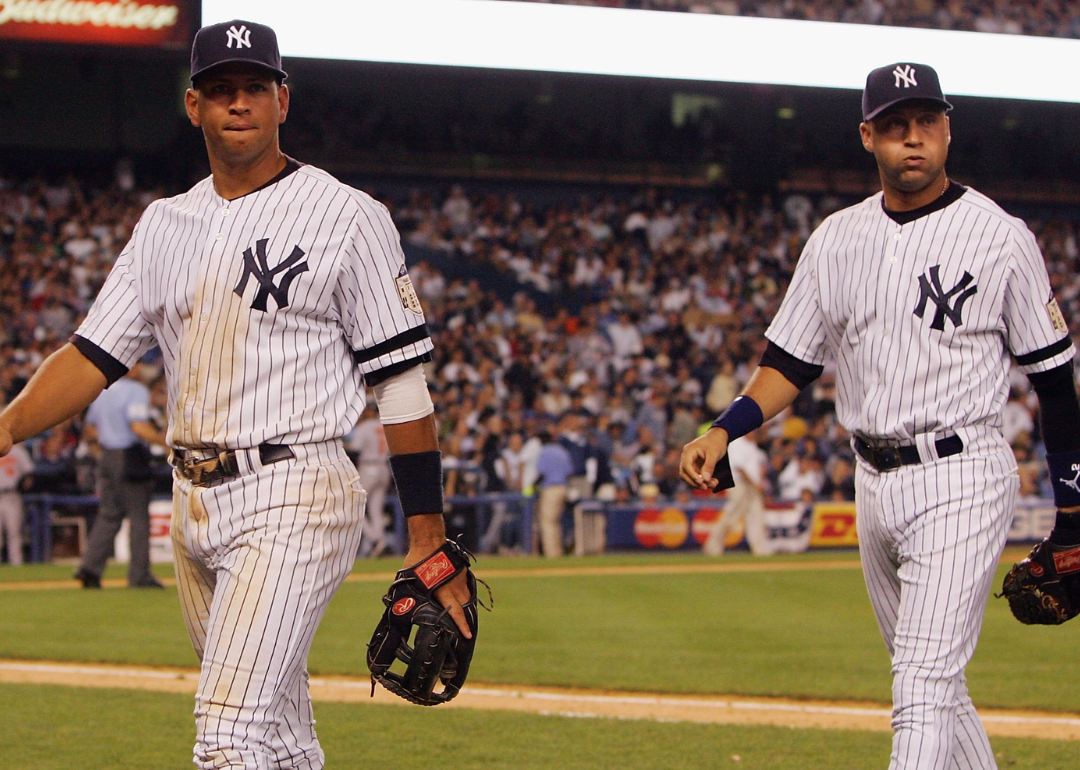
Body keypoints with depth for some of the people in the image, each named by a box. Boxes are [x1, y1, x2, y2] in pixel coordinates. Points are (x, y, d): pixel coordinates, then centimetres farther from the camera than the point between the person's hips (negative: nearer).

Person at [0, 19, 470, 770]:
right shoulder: (165, 224, 14)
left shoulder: (345, 216, -5)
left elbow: (402, 378, -6)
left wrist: (429, 539, -9)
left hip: (294, 499, -7)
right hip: (195, 503, 7)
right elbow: (94, 354, 11)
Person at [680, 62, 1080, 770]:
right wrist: (724, 431, -6)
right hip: (874, 484, 6)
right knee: (927, 680, 15)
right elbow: (792, 361, 13)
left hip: (962, 479, -6)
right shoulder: (836, 240, 8)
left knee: (926, 681, -16)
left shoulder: (1001, 237, -6)